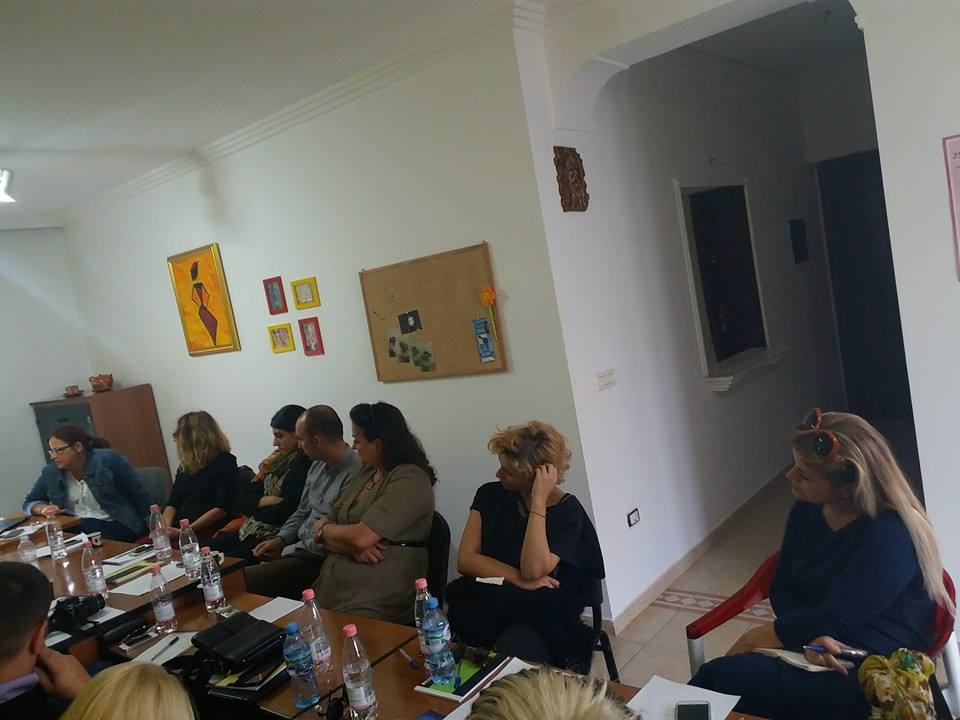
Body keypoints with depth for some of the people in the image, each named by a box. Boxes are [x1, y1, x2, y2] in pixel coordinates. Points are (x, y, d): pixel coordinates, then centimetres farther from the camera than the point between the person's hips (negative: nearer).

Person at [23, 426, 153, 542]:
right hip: (75, 528, 4)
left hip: (117, 527, -4)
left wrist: (146, 526, 0)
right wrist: (44, 508, -4)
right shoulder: (50, 472, 3)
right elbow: (30, 502, 19)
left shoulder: (107, 460, -11)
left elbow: (138, 494, -5)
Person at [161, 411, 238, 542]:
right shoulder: (185, 465, 19)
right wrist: (166, 527, -7)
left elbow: (221, 508, -10)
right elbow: (172, 504, 14)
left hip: (207, 531, -6)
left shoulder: (225, 461, -2)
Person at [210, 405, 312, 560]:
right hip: (250, 530, 8)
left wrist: (256, 508, 0)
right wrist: (266, 500, -9)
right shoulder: (277, 460, 13)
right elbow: (242, 501, 11)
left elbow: (285, 513, -18)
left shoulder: (305, 465, -13)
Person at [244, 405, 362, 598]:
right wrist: (280, 539, 3)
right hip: (299, 547, 9)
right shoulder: (318, 465, 9)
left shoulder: (354, 474, -23)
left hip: (318, 559, -9)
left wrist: (285, 551, -10)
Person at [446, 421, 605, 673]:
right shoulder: (490, 495, 5)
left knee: (514, 648, -34)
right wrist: (518, 579, -16)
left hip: (542, 614, -2)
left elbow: (533, 570, -20)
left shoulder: (567, 509, -6)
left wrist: (538, 501, -21)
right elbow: (465, 559, -3)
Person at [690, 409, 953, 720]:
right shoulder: (807, 510, 2)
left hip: (868, 675, -6)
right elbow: (782, 588, 5)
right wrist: (811, 635, -16)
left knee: (719, 679, -24)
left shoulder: (889, 539, -21)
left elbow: (833, 620, -20)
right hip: (813, 650, 6)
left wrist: (751, 640, -10)